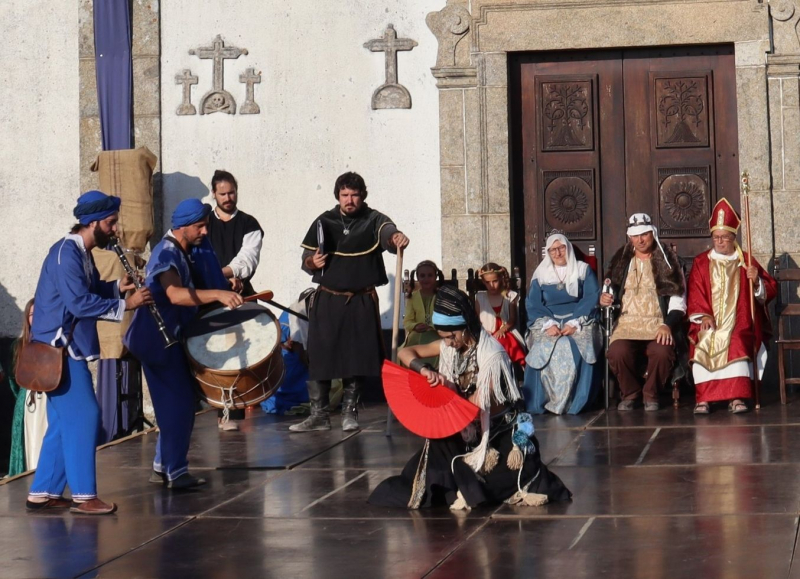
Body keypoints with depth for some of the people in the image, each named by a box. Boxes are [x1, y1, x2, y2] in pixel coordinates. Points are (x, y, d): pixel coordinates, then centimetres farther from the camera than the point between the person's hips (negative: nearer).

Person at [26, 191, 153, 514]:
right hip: (58, 349, -10)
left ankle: (42, 493, 17)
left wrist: (117, 287, 3)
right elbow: (80, 302, -26)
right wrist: (125, 305, -23)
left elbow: (90, 290, 21)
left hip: (66, 348, 10)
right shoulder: (66, 253, -19)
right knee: (83, 417, -9)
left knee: (64, 422, 12)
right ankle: (83, 496, -6)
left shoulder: (82, 253, 12)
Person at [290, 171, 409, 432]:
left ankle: (349, 411, 14)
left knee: (358, 357, 1)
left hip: (361, 303, -1)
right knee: (319, 356, -2)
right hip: (327, 300, 1)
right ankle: (319, 414, 6)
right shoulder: (324, 222, 8)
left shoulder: (372, 220, 1)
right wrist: (312, 262, -12)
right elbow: (306, 259, 12)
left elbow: (386, 230, -22)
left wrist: (396, 236, -46)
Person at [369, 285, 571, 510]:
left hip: (499, 428, -6)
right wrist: (423, 369, -23)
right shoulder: (447, 347, -2)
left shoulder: (491, 355, -21)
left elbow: (479, 406, -20)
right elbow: (405, 352, -3)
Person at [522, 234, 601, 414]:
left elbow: (591, 299, 0)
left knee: (575, 350, -34)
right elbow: (533, 305, 6)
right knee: (543, 350, -32)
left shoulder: (584, 270, 11)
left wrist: (575, 323, -16)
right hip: (548, 323, 1)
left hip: (579, 322, -1)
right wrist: (548, 324, -14)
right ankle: (540, 403, -26)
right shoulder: (541, 274, 15)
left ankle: (573, 403, -30)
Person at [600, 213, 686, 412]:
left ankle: (651, 394, -4)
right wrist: (605, 298, -1)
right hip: (627, 323, 1)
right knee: (617, 353, -31)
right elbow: (613, 290, 25)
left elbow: (677, 298, 4)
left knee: (662, 352, -34)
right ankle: (630, 393, -3)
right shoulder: (621, 260, 16)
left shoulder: (667, 259, 9)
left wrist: (667, 325, -12)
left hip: (658, 324, -1)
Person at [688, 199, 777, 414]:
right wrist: (703, 316, -10)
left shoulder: (745, 261, 13)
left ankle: (736, 397, -38)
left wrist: (757, 281, -11)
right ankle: (703, 399, -34)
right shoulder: (701, 263, 16)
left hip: (739, 322, -1)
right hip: (710, 323, 1)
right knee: (704, 342, -32)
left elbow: (771, 290, 11)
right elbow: (695, 295, 8)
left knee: (737, 342, -34)